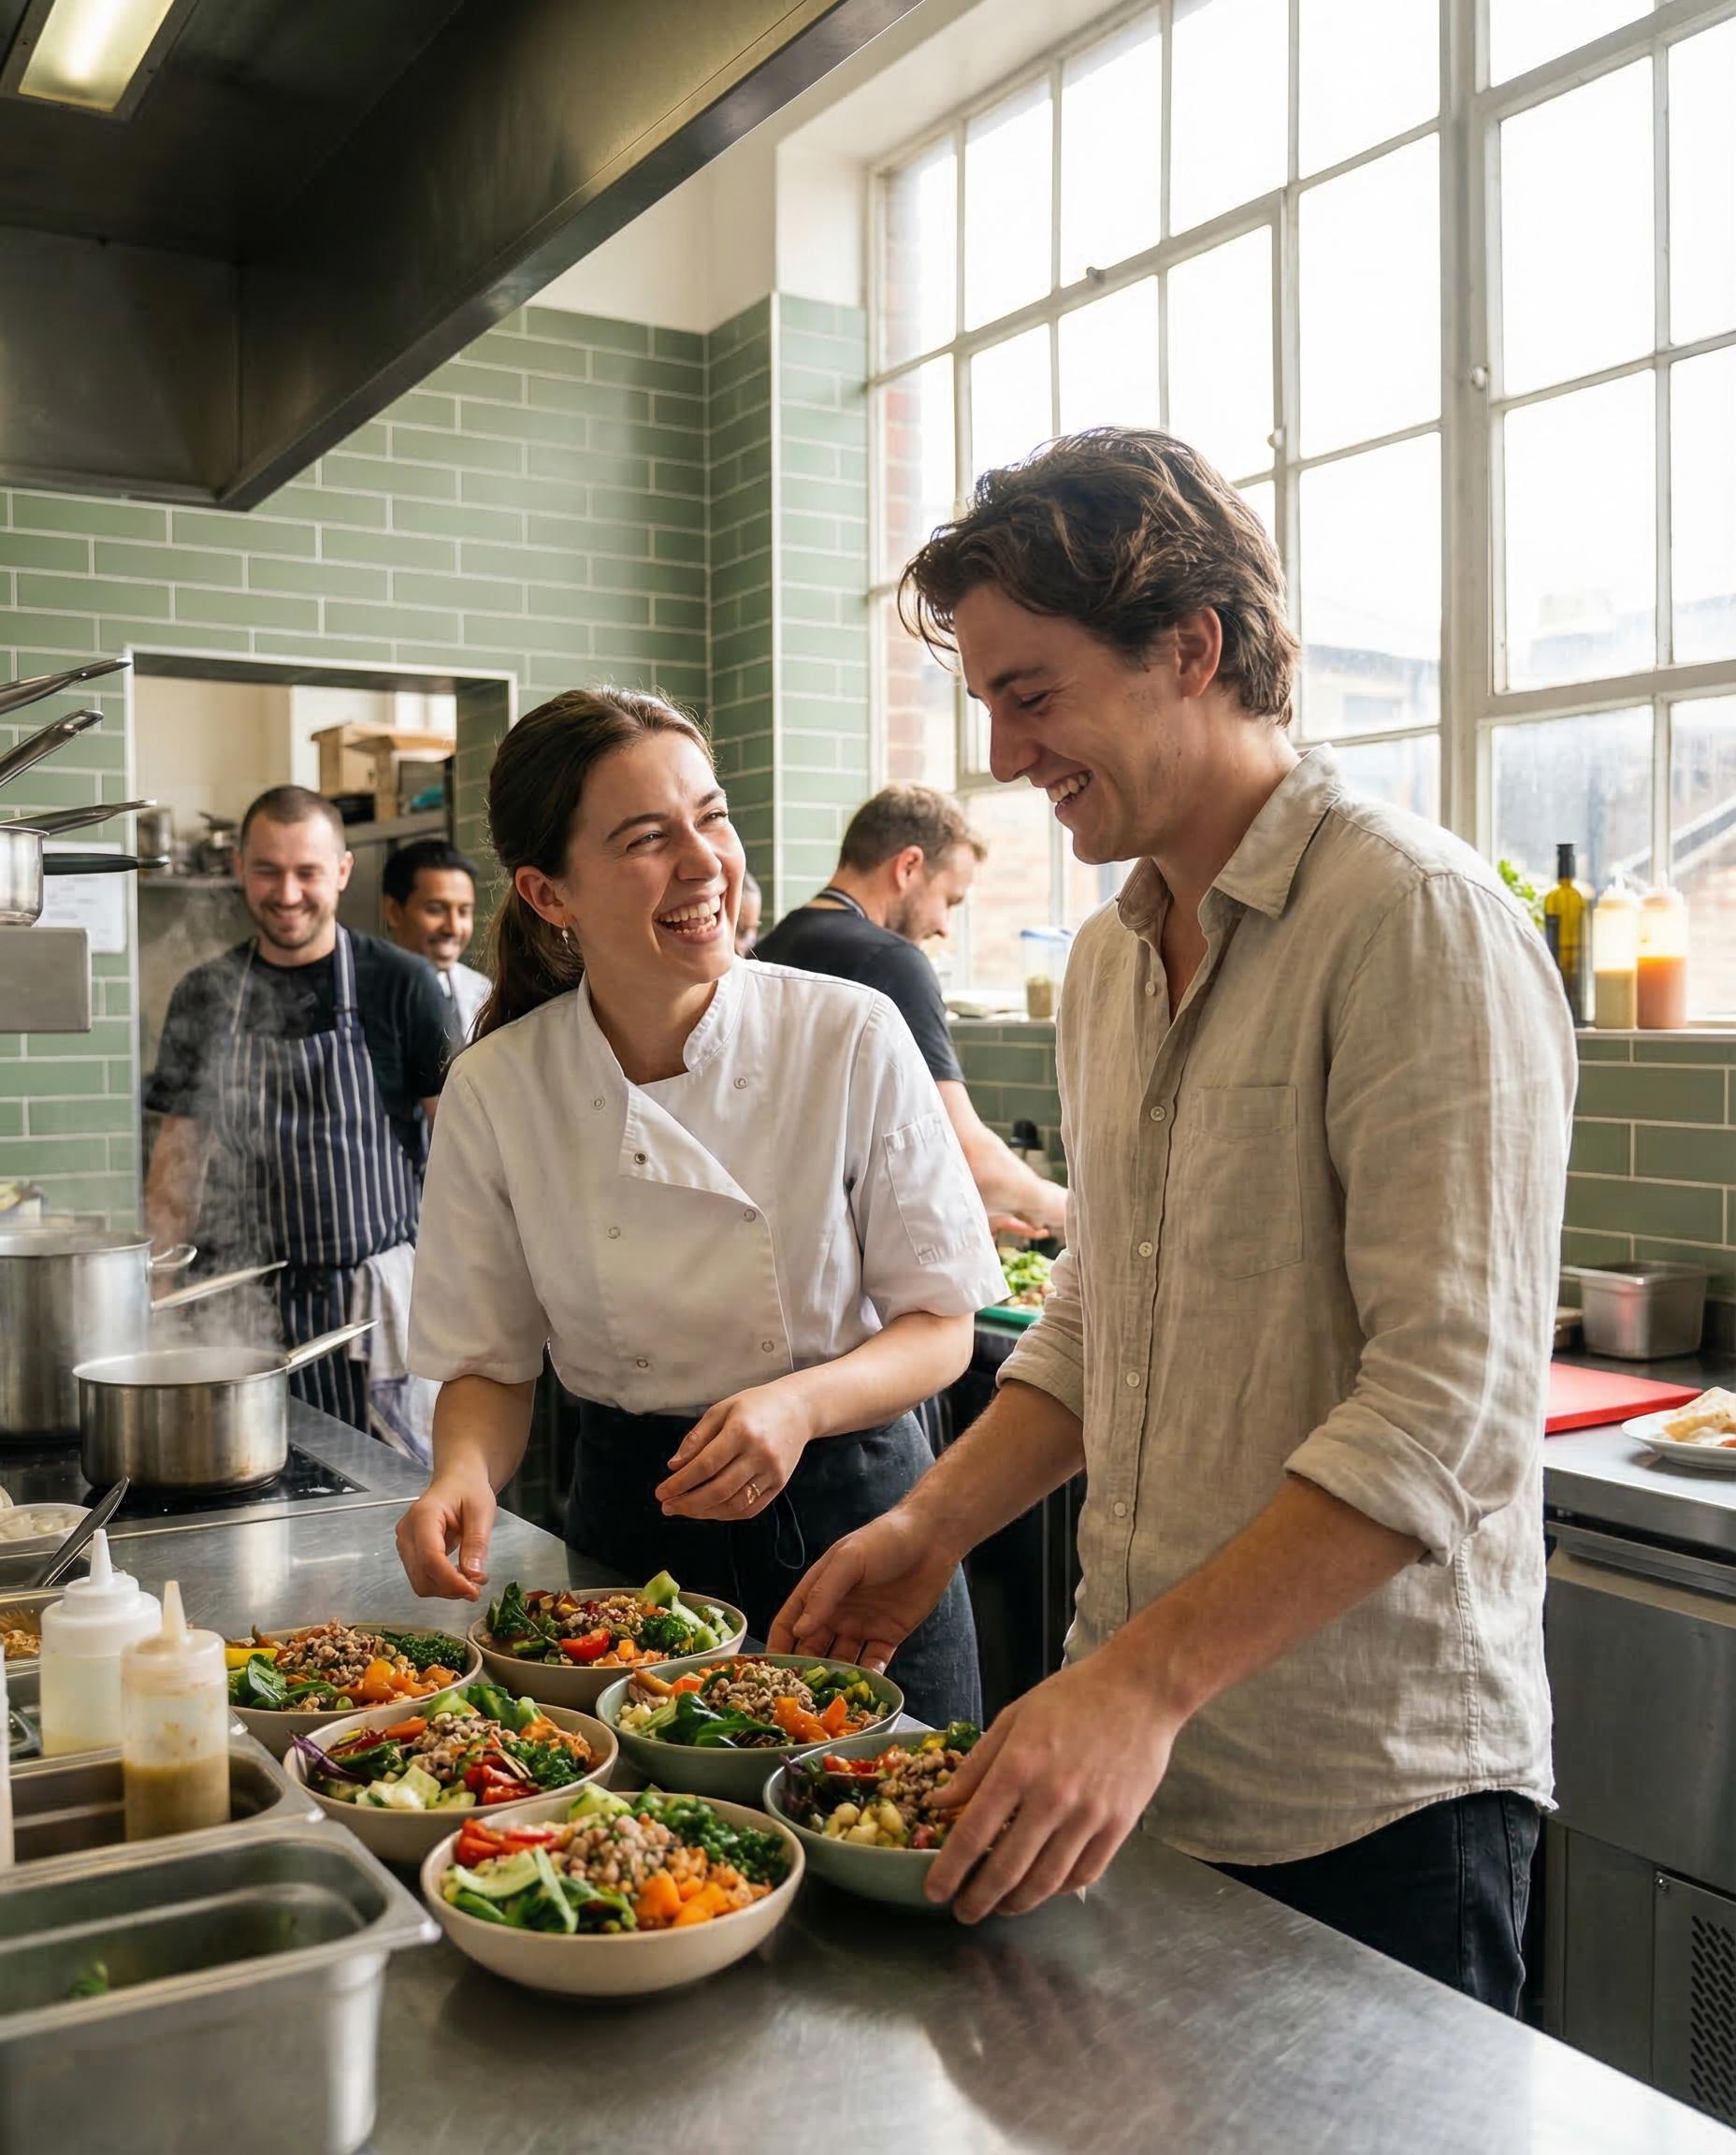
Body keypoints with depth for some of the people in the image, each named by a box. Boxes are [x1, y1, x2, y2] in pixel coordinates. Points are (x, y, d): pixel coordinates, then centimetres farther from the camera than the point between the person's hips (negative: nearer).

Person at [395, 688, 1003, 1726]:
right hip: (629, 1529, 1)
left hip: (850, 1506, -1)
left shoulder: (852, 1037, -15)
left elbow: (942, 1326, -9)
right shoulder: (496, 1091, -10)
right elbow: (490, 1363, 0)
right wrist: (465, 1477, -20)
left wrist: (802, 1404, -26)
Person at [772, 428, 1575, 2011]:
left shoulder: (1416, 920, -17)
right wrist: (933, 1527, 4)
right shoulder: (1109, 959, 9)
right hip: (1131, 1755, 7)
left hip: (1369, 1801, -7)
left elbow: (1448, 1403, -23)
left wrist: (1144, 1679, -27)